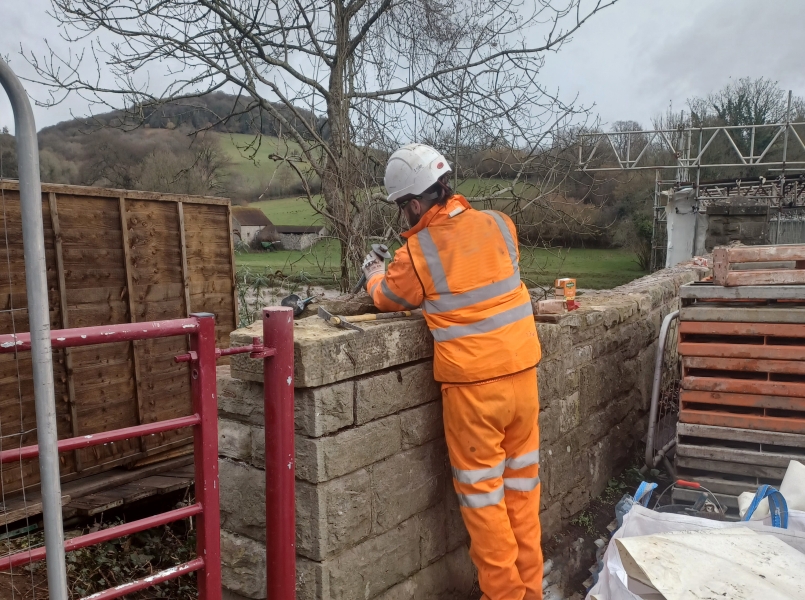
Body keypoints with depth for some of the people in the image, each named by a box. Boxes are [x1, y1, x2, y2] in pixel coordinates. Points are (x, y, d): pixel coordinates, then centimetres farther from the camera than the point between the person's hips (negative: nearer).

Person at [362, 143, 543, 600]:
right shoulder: (500, 224, 1)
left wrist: (375, 274, 29)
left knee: (483, 493, 10)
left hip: (473, 385, -5)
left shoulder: (418, 253, -11)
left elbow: (387, 299, 8)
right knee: (522, 484, 18)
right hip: (522, 371, 6)